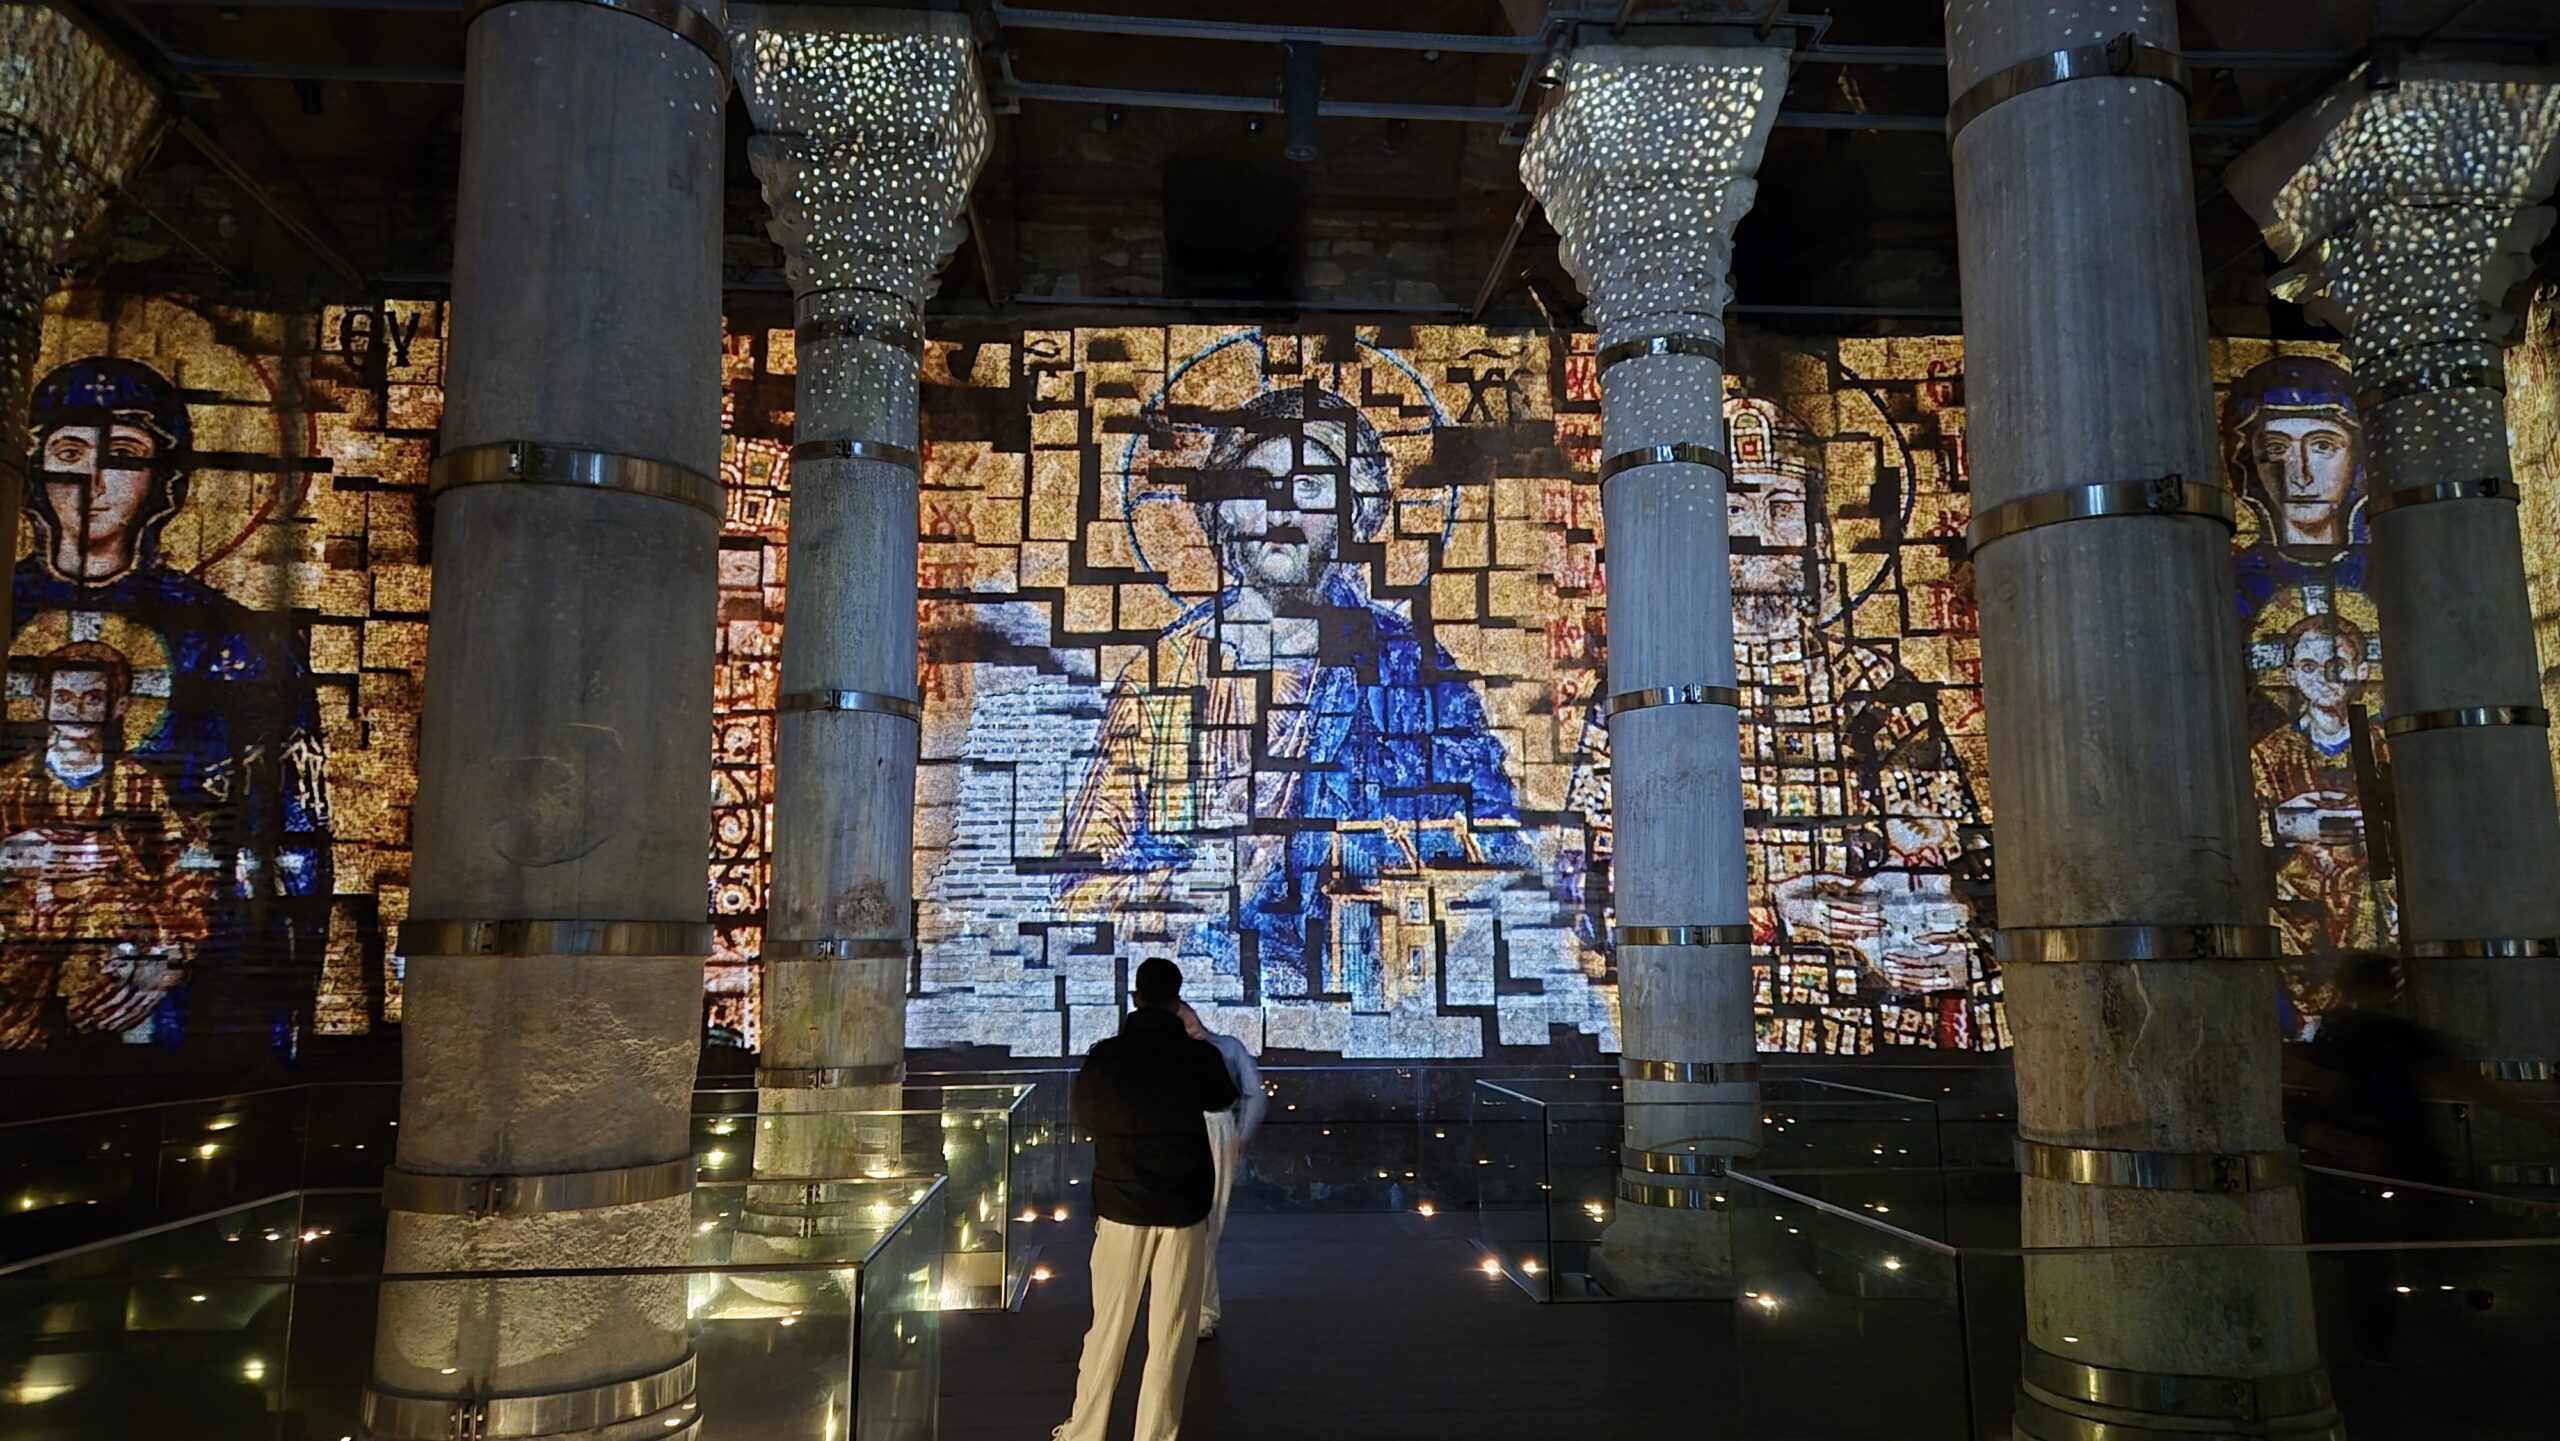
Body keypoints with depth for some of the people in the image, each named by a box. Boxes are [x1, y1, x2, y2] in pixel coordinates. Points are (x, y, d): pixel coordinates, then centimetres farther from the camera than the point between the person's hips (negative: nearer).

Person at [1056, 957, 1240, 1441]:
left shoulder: (1105, 1057, -7)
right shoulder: (1200, 1056, -8)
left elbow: (1079, 1116, 9)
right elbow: (1224, 1098, 15)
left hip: (1120, 1207, 1)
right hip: (1184, 1210, -1)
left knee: (1108, 1326, 13)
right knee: (1171, 1335, 6)